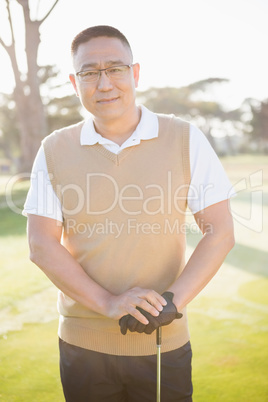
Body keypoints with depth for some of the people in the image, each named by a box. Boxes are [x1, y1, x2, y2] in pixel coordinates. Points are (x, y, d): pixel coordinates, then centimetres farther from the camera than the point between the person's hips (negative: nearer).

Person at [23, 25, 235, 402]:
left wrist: (173, 301, -18)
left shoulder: (185, 139, -3)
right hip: (82, 344, 1)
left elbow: (220, 233, -5)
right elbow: (41, 245, -5)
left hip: (164, 344, -1)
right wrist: (108, 303, -16)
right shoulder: (54, 151, 0)